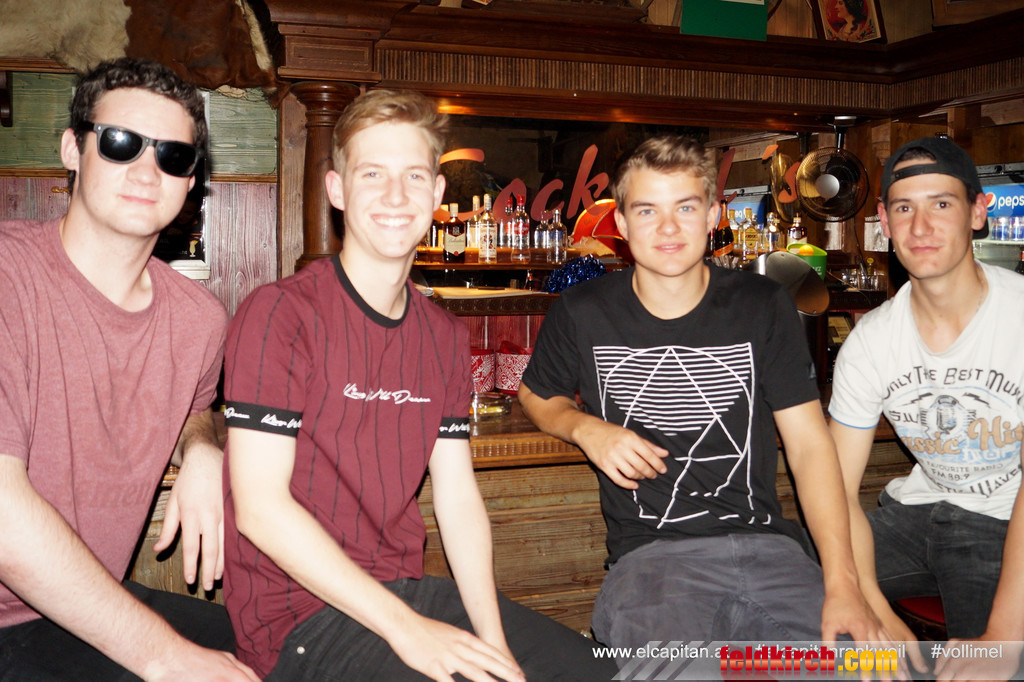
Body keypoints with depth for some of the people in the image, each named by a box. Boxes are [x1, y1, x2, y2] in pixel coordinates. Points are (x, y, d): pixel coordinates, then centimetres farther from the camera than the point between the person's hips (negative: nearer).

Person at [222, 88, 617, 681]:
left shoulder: (447, 338, 9)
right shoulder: (279, 314, -12)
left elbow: (458, 497, 4)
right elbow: (261, 508, -17)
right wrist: (404, 628, -20)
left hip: (407, 590, 6)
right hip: (300, 611, -6)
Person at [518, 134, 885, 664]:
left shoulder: (762, 307, 6)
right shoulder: (582, 314, 3)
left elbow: (809, 443, 3)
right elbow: (536, 395, 21)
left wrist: (843, 583, -8)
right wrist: (585, 428, -3)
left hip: (764, 542, 2)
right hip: (649, 554, -2)